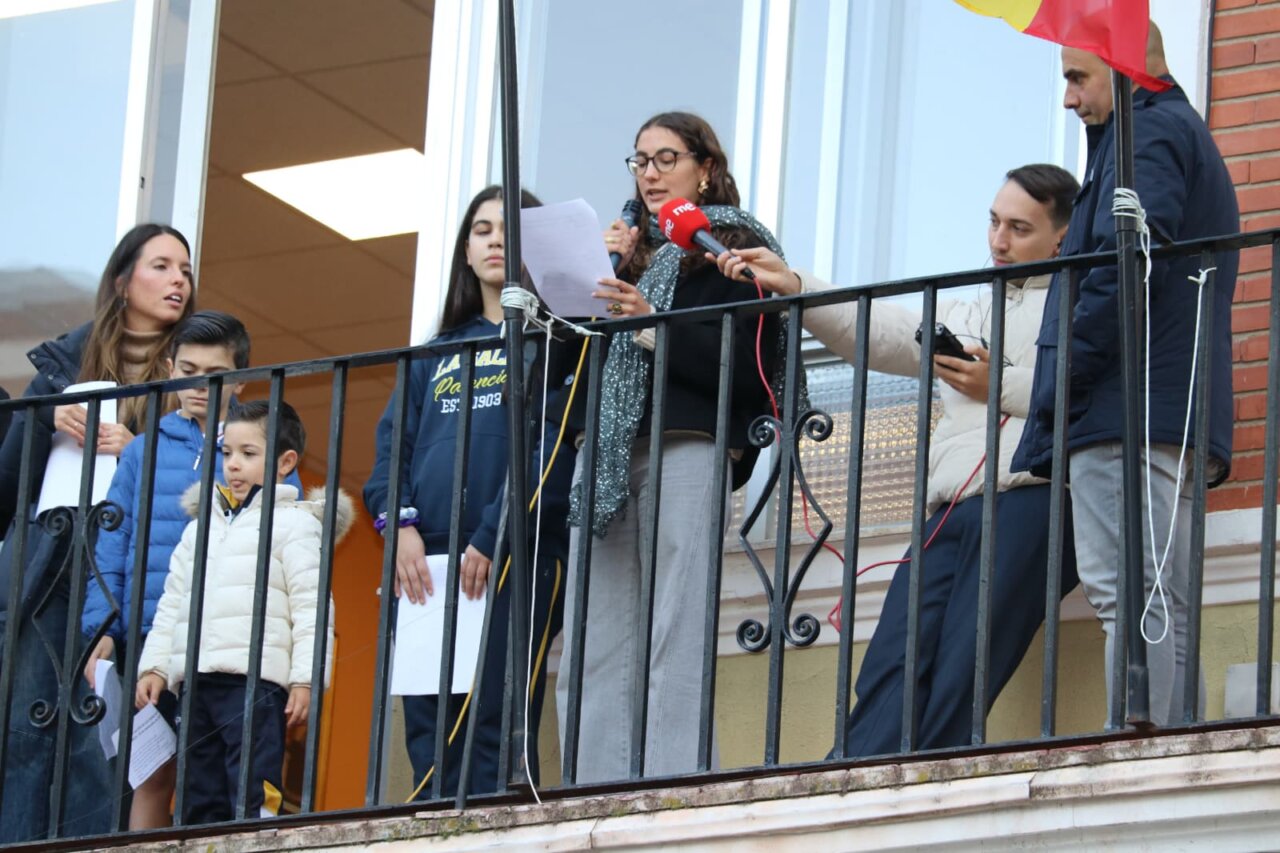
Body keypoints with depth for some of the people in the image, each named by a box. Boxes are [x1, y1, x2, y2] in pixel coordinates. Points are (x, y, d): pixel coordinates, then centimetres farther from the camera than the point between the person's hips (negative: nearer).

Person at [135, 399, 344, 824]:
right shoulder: (200, 527, 23)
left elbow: (310, 608, -4)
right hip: (196, 681, 7)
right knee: (199, 801, 6)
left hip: (255, 680, -7)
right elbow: (171, 605, 25)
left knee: (252, 795, -15)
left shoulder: (295, 524, 3)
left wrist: (304, 678, -12)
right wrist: (154, 665, 14)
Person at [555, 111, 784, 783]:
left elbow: (748, 362, -7)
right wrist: (602, 271, 7)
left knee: (675, 644, -13)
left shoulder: (735, 246, 6)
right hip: (609, 450, 6)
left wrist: (655, 325, -16)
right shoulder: (634, 250, 26)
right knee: (592, 648, -2)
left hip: (686, 445, -6)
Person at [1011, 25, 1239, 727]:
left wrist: (1062, 392, -15)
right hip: (1181, 419, 10)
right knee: (1166, 612, 4)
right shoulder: (1190, 135, 30)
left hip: (1128, 406, -10)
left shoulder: (1149, 131, -2)